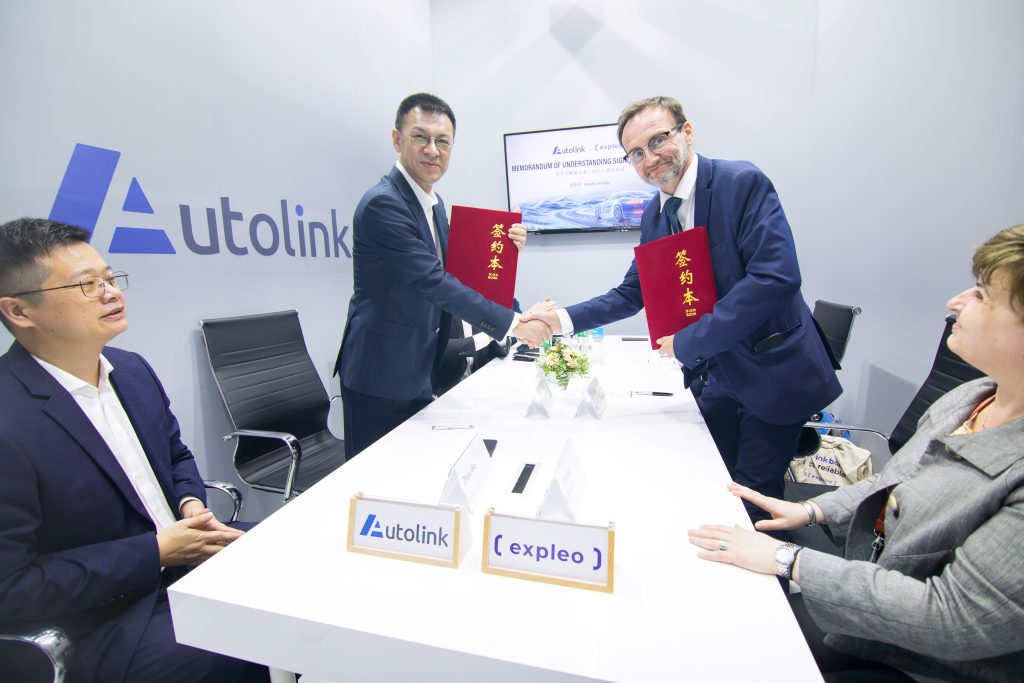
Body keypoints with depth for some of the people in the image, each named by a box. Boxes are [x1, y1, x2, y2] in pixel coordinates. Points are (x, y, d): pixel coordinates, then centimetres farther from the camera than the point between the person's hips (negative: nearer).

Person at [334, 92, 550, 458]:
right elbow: (432, 282, -26)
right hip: (380, 375, -8)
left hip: (416, 374, 8)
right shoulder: (383, 203, -19)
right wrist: (512, 323, -25)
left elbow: (450, 272, 12)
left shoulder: (432, 203, 9)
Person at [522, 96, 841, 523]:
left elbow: (777, 276, -26)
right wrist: (565, 320, -5)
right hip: (712, 375, 6)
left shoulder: (743, 183, -16)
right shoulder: (653, 216, 5)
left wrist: (687, 341, -23)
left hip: (773, 372, -6)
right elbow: (633, 293, 8)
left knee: (752, 503, 4)